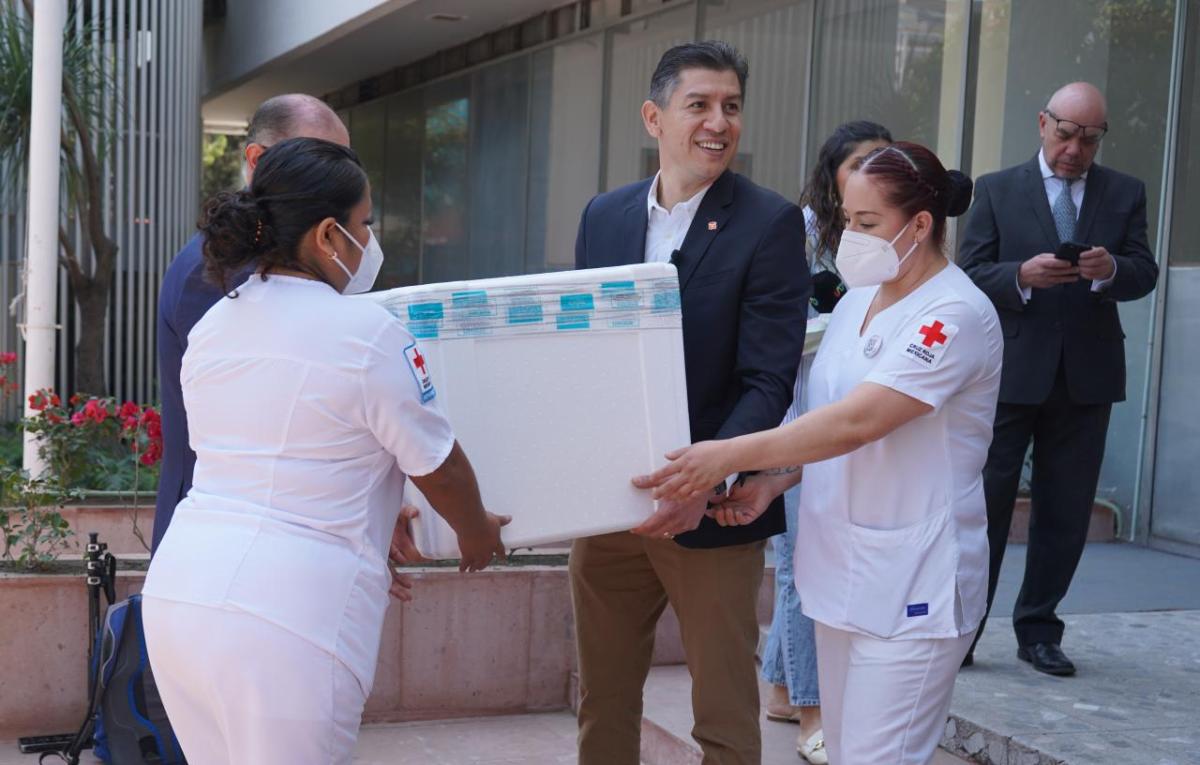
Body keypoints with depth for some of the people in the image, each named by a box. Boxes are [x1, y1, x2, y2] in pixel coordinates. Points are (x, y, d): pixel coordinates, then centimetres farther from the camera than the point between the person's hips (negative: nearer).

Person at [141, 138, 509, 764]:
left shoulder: (211, 328, 12)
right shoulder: (366, 333, -9)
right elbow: (440, 469, 2)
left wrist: (363, 544, 34)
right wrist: (476, 531, 24)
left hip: (177, 593, 7)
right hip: (285, 613, -7)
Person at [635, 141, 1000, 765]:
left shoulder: (956, 314, -15)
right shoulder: (856, 301, 11)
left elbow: (856, 421, -24)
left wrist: (731, 455, -25)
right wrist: (774, 479, -1)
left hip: (910, 591, -8)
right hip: (841, 571, 8)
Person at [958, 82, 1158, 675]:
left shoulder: (1125, 194, 10)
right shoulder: (997, 191, 4)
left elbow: (1144, 273, 1)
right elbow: (970, 275, -3)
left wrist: (1111, 269, -21)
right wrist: (1022, 276, -21)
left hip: (1087, 376, 3)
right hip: (1009, 374, -2)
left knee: (1066, 513, 8)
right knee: (984, 505, -1)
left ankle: (1038, 631, 20)